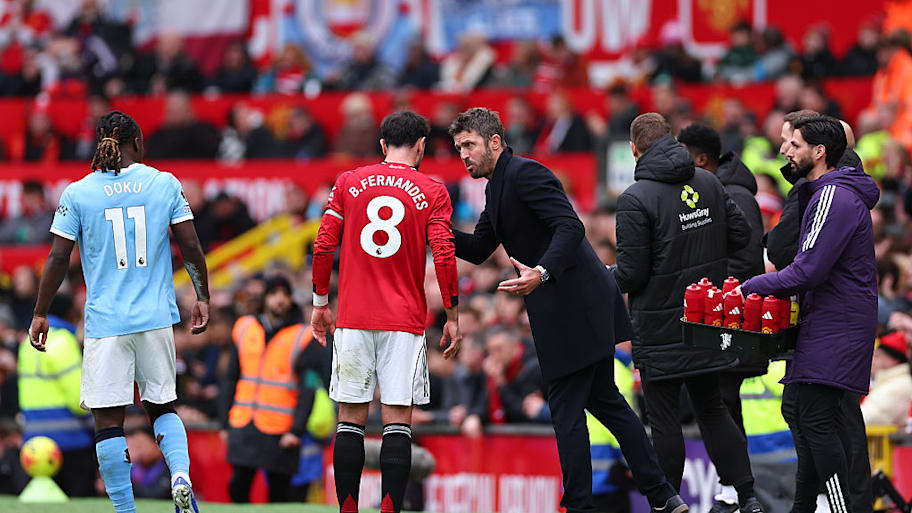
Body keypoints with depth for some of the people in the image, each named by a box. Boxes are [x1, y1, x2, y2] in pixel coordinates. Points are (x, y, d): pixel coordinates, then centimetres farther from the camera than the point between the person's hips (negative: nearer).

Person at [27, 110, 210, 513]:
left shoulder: (77, 194, -2)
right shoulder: (164, 184, 2)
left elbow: (58, 258, -3)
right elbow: (191, 247, 2)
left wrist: (40, 313, 6)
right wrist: (202, 298, 14)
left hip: (105, 321, -2)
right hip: (156, 318, 2)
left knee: (108, 418, 2)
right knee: (161, 406, 17)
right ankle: (181, 474, -8)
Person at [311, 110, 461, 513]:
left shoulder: (348, 184, 6)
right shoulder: (432, 192, 1)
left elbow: (323, 246, 4)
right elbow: (444, 257, -5)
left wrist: (320, 303, 13)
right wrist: (452, 317, 2)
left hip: (354, 318, 2)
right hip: (405, 321, -2)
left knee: (351, 419, 7)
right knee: (398, 421, -2)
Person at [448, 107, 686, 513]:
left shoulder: (526, 174, -15)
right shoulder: (497, 187, 17)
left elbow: (570, 227, -25)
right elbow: (478, 250, 21)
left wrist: (540, 273, -39)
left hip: (574, 307, -11)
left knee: (566, 411, -6)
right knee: (604, 400, 15)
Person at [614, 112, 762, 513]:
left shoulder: (636, 199, -17)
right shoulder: (708, 182, 2)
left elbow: (632, 273, -17)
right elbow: (740, 235, 6)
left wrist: (604, 276, 4)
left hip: (660, 329, -6)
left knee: (664, 419, 3)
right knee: (712, 408, 16)